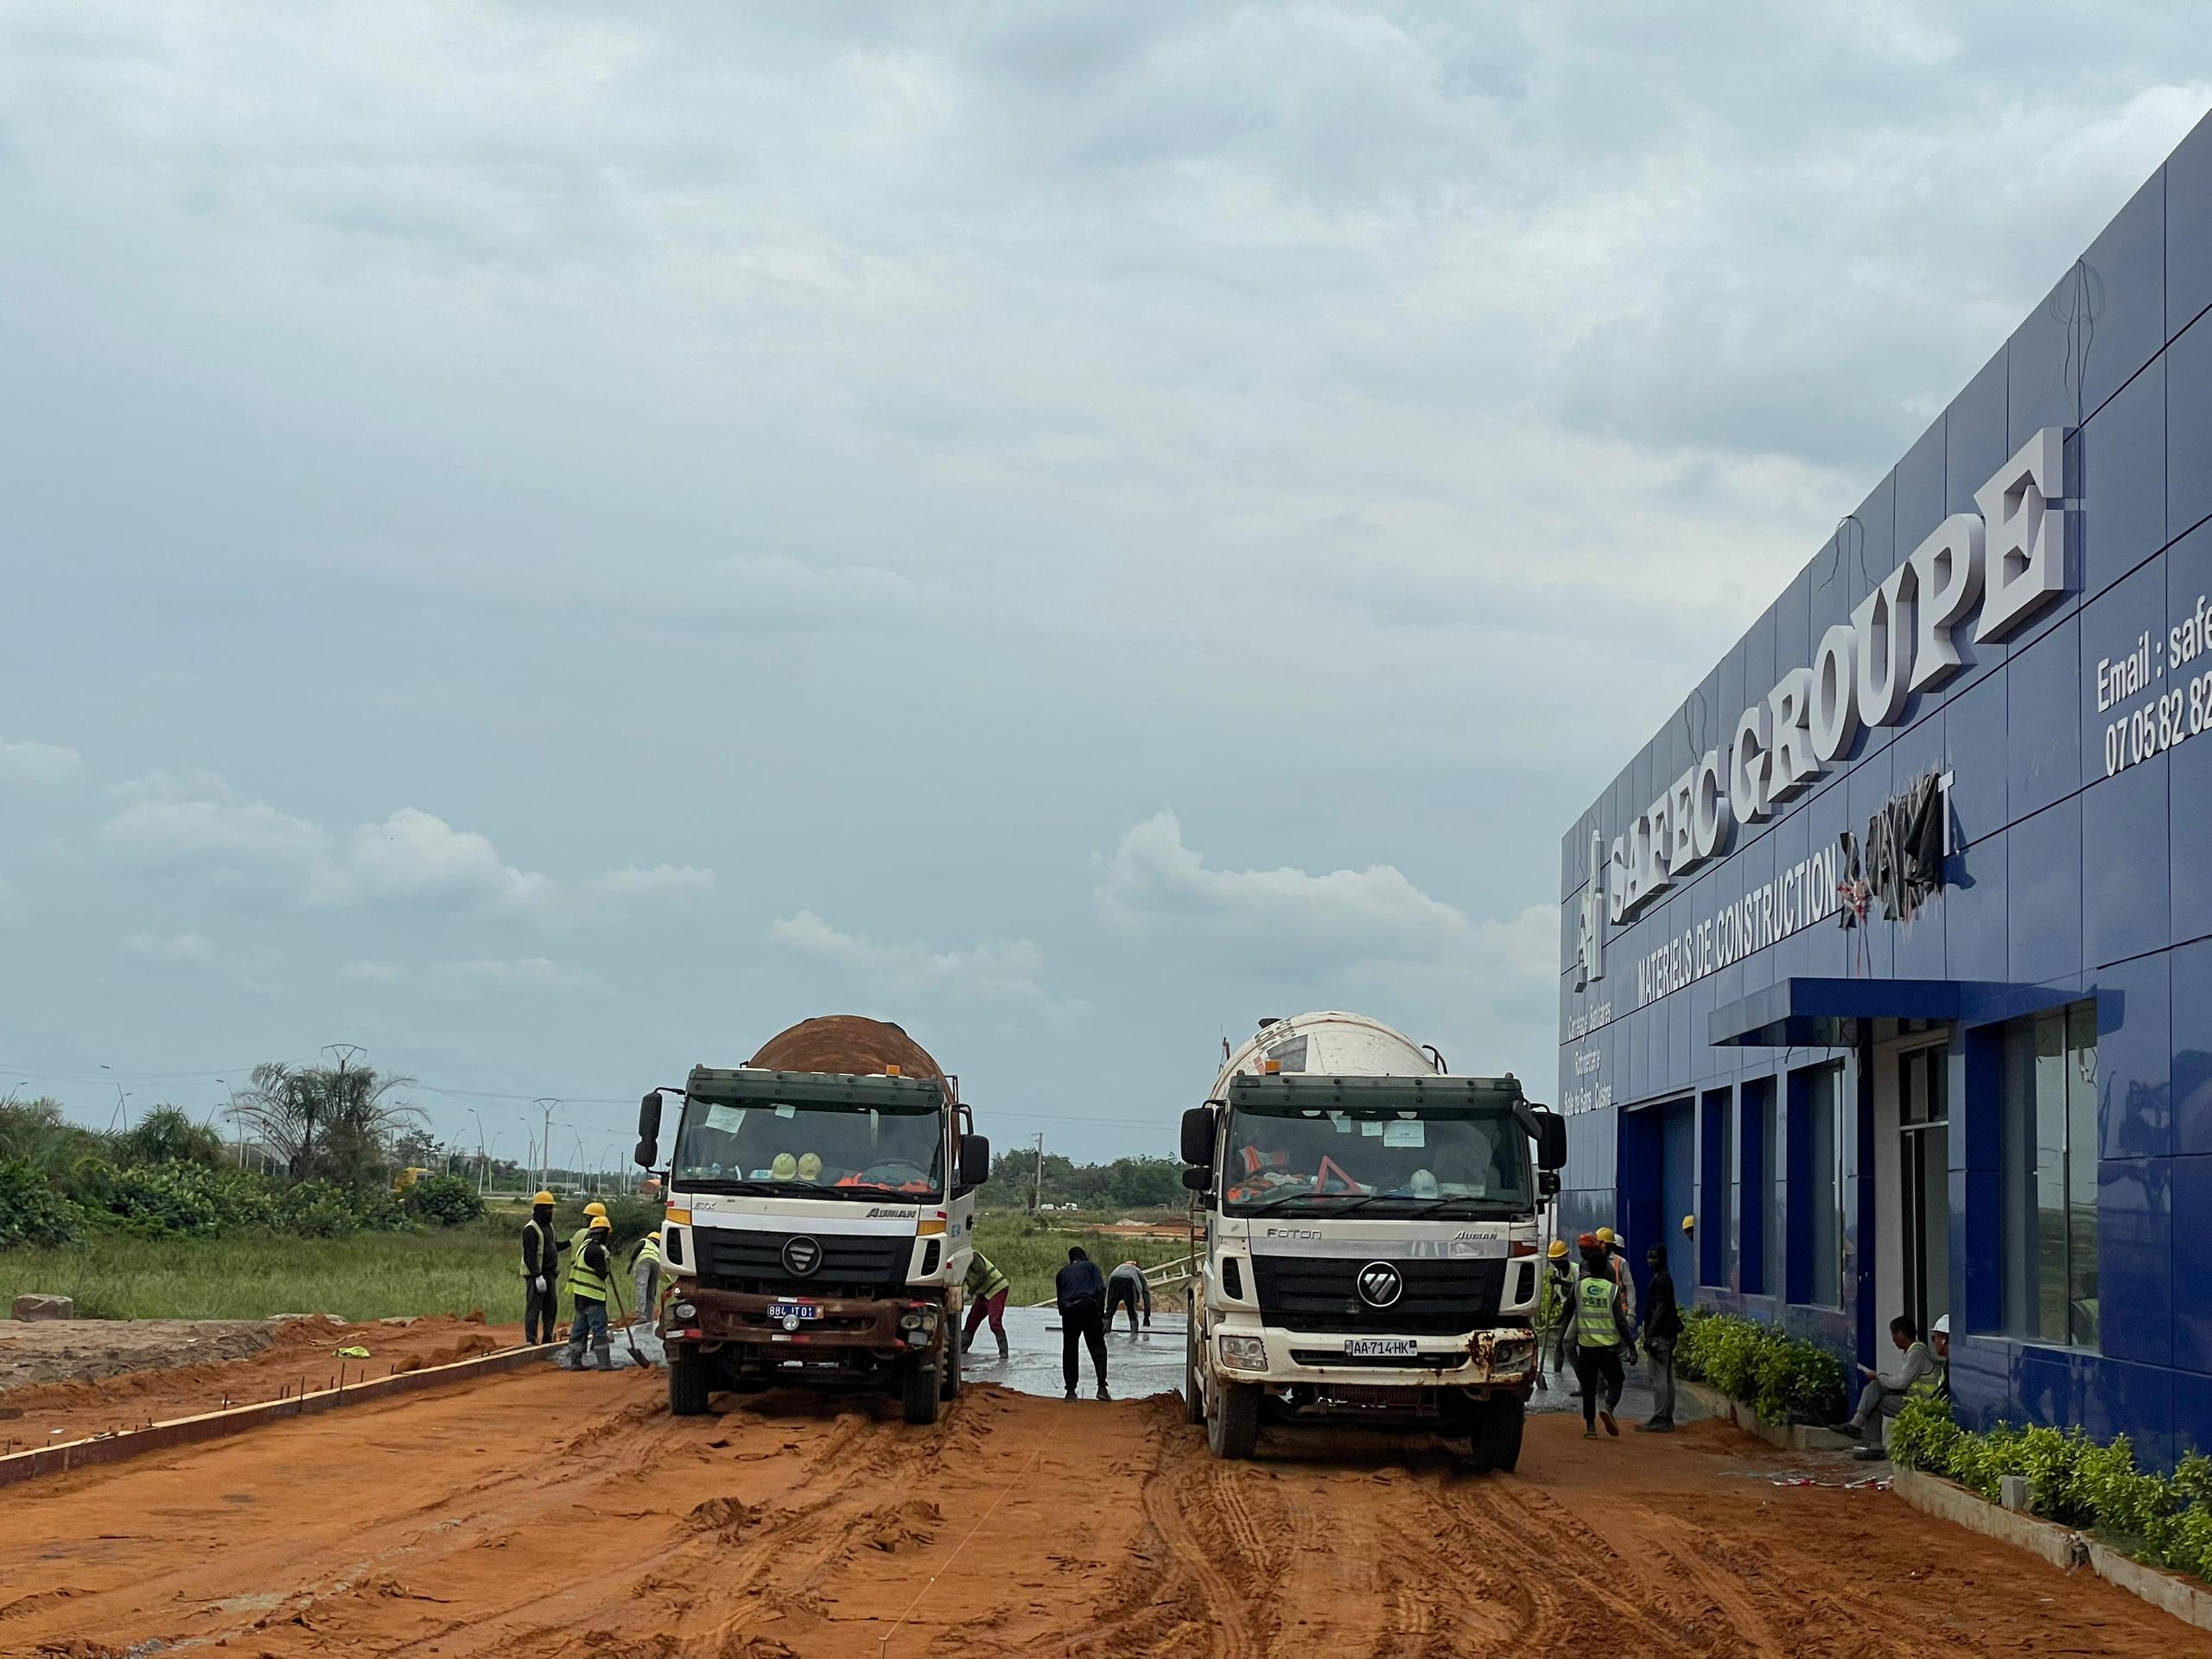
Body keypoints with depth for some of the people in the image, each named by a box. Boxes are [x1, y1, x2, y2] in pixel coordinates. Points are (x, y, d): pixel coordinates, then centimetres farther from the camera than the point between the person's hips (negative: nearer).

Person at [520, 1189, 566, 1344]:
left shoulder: (548, 1226, 16)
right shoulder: (531, 1229, -13)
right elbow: (529, 1256, -19)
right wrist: (538, 1276, -25)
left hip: (550, 1274, 9)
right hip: (535, 1275, -9)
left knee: (551, 1307, 11)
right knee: (534, 1307, -7)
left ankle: (547, 1338, 19)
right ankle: (531, 1340, -5)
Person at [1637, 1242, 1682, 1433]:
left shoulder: (1661, 1280, -14)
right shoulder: (1664, 1278, 18)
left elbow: (1660, 1309, -20)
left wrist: (1649, 1335, -21)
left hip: (1660, 1336, -11)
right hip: (1667, 1334, 11)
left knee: (1658, 1378, -9)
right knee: (1666, 1378, 12)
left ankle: (1660, 1421, -10)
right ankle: (1667, 1420, 16)